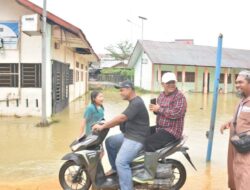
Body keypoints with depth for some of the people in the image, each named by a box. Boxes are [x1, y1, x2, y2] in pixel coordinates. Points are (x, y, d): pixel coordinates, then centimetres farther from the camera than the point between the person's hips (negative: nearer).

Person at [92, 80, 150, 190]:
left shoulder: (137, 103, -20)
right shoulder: (133, 102, 14)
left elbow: (121, 118, -26)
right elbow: (123, 118, 19)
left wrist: (102, 126, -20)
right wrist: (107, 124, 8)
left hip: (136, 138, -11)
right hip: (129, 135, 11)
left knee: (121, 162, -22)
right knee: (109, 142, 19)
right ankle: (115, 169, 28)